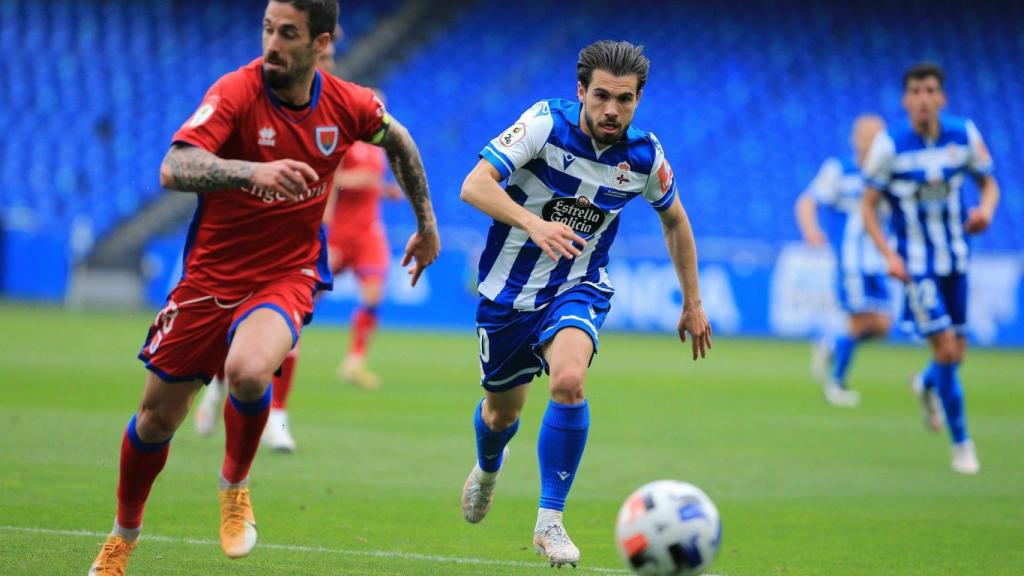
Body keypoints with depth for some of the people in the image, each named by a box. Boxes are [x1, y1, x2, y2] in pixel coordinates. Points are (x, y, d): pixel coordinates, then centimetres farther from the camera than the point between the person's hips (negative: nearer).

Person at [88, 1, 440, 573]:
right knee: (159, 415, 7)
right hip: (212, 272, 0)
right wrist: (252, 171, -49)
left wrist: (427, 222, 23)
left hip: (288, 275, 0)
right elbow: (173, 169, -33)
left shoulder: (348, 105, -7)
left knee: (247, 371, -32)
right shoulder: (237, 92, -18)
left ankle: (235, 487, -1)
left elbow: (398, 139, 18)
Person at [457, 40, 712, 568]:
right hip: (508, 288, 0)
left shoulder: (644, 157, -10)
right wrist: (533, 223, -45)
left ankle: (549, 522, -16)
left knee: (568, 380, -30)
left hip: (577, 290, 0)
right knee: (501, 412, 15)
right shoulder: (545, 124, -20)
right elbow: (474, 186, -29)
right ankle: (488, 467, 55)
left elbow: (675, 220, 10)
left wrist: (692, 302, 13)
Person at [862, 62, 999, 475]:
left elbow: (988, 182, 8)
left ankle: (927, 386, 47)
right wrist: (888, 255, -18)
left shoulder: (964, 136, -6)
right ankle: (961, 442, 3)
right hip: (915, 263, -4)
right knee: (945, 347, -11)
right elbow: (867, 205, -7)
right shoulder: (890, 146, -14)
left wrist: (986, 209, -16)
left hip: (955, 257, 4)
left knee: (956, 351, 10)